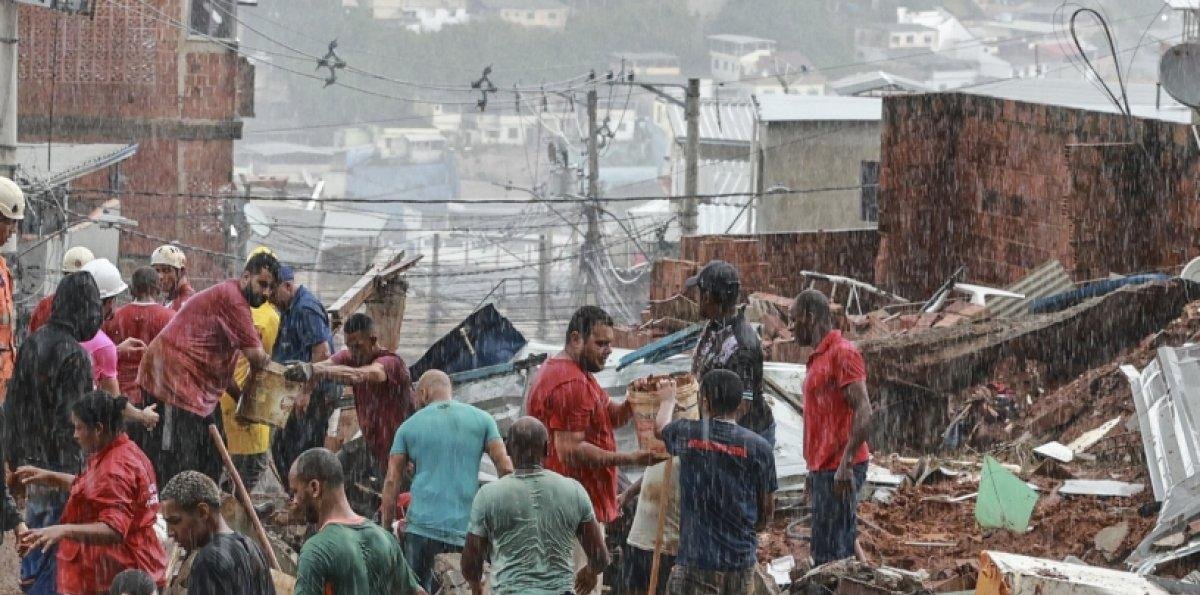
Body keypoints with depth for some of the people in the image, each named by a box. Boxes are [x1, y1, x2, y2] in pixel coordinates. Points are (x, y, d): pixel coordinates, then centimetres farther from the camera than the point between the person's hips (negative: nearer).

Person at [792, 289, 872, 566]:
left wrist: (845, 464, -25)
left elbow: (863, 411, -19)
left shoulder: (842, 353, -11)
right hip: (824, 470, 10)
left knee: (829, 553, -11)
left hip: (838, 472, -10)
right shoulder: (819, 357, 20)